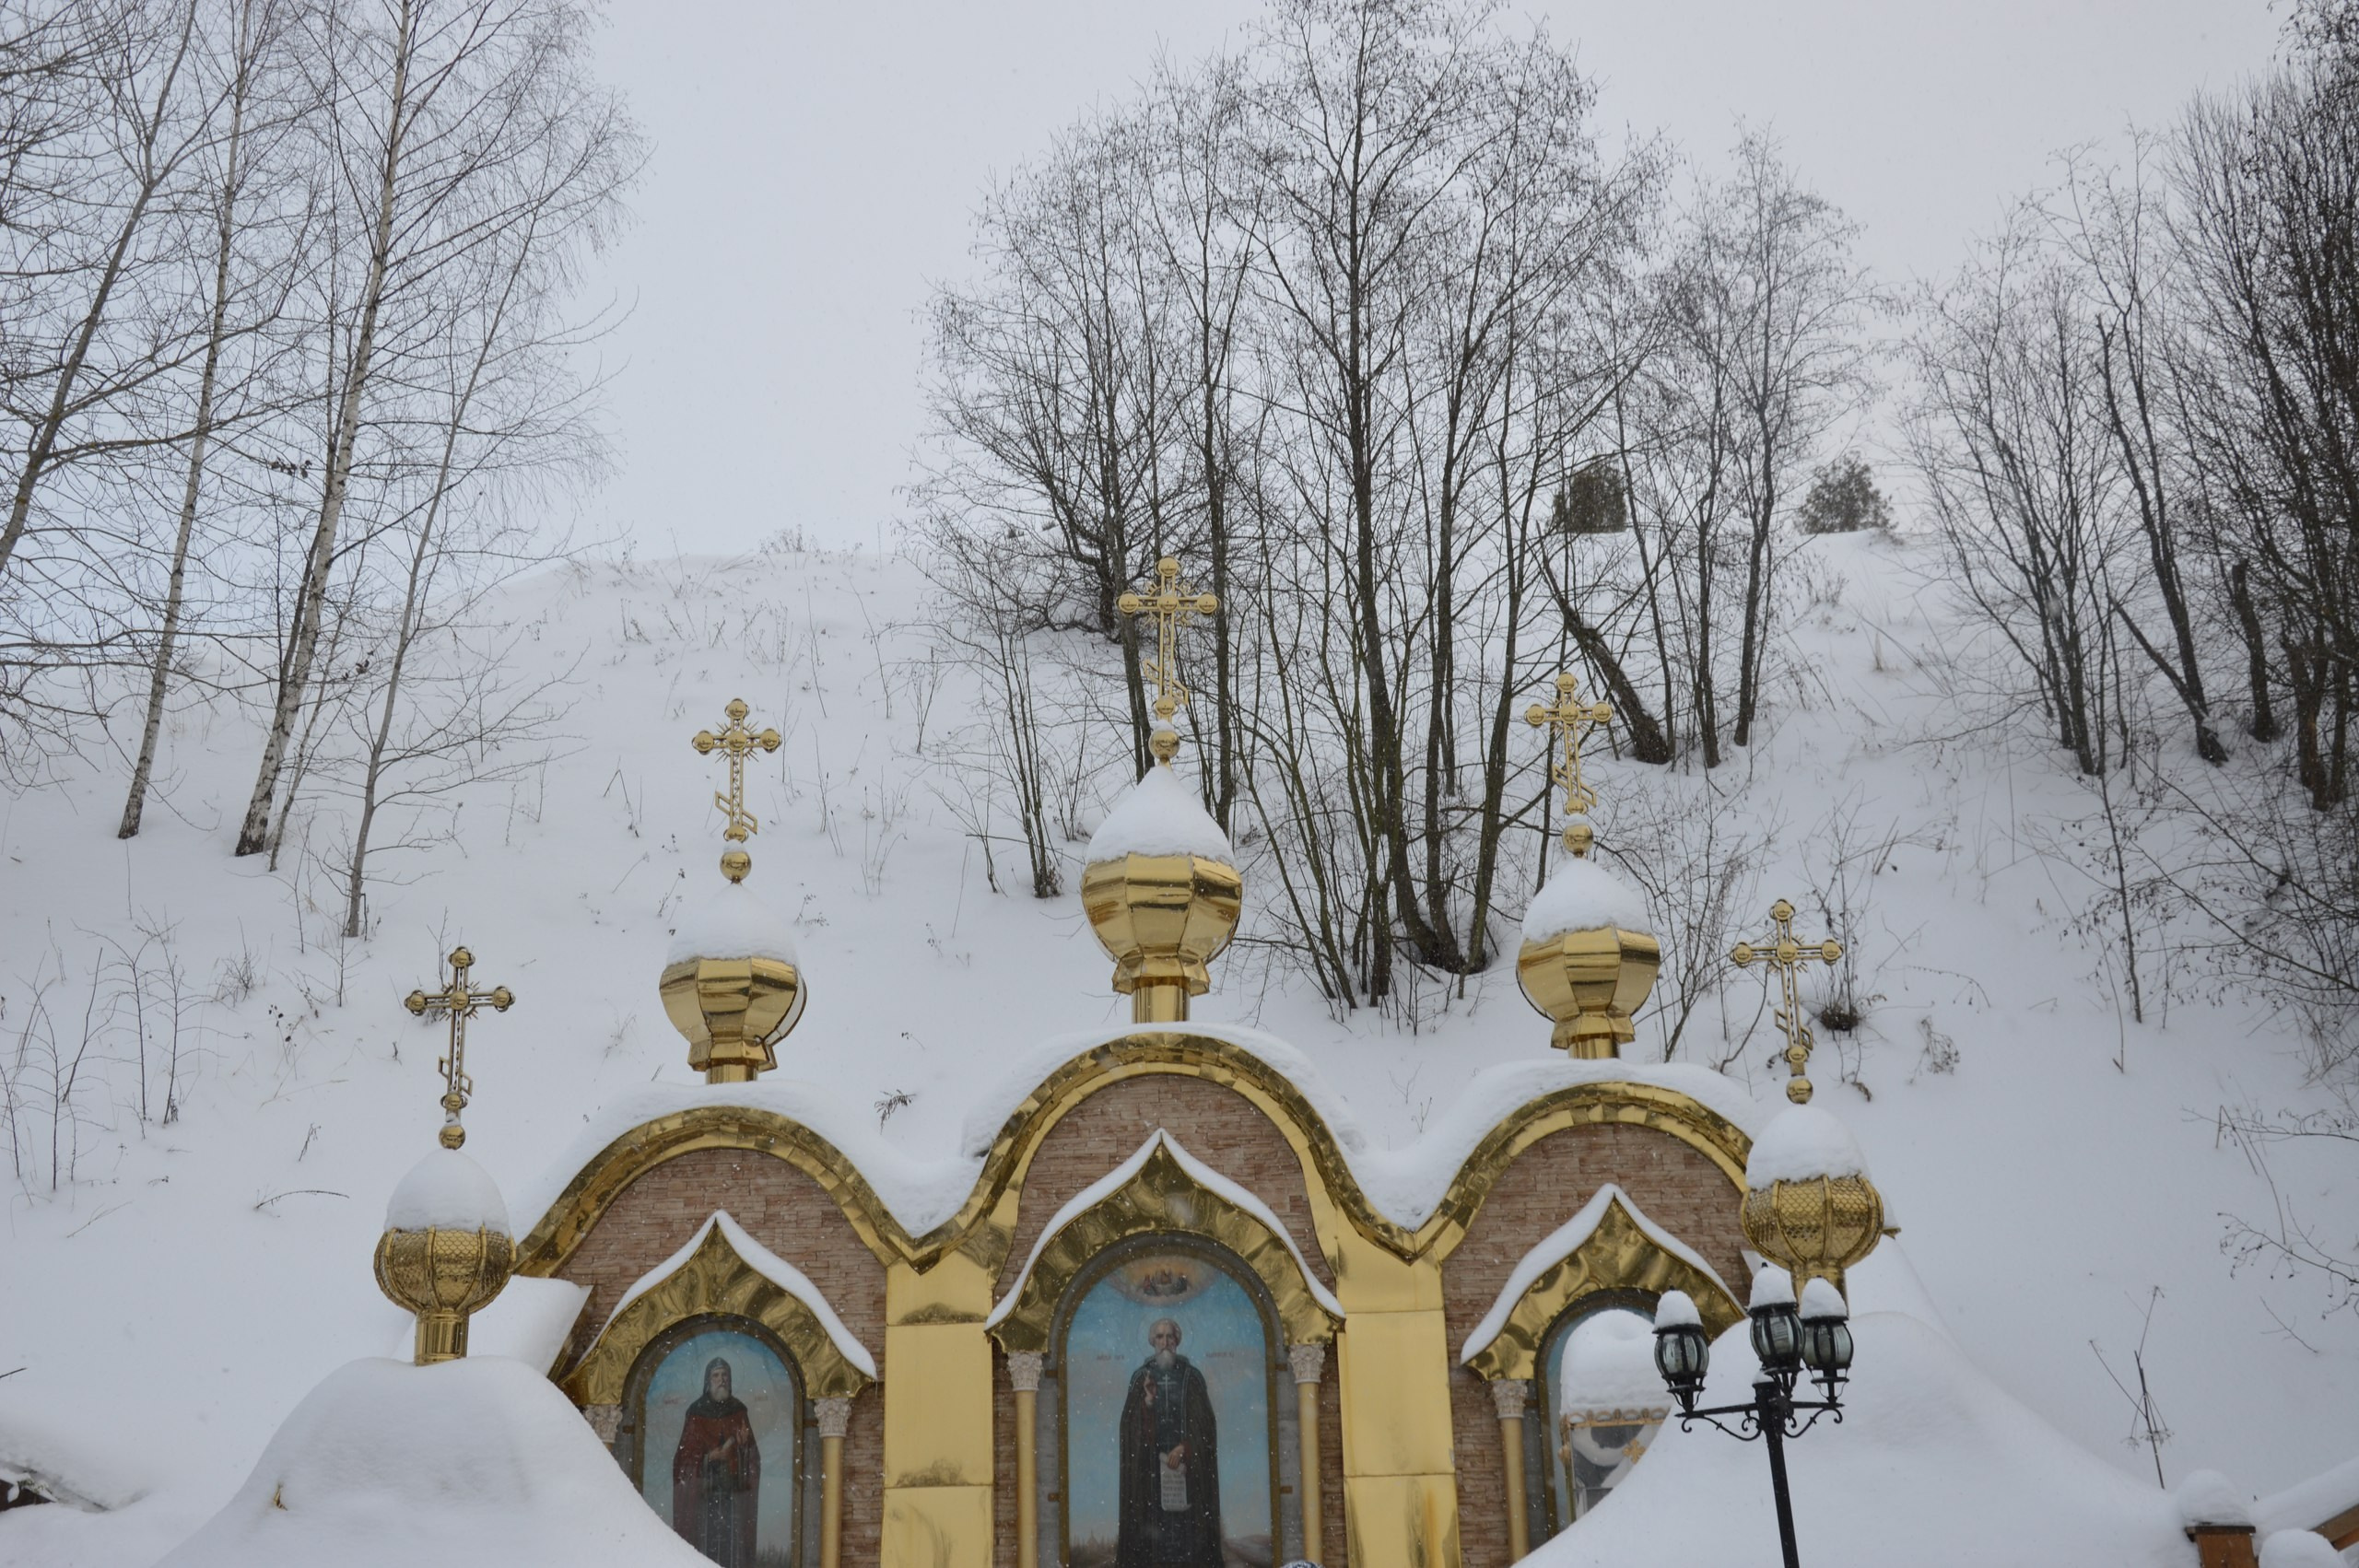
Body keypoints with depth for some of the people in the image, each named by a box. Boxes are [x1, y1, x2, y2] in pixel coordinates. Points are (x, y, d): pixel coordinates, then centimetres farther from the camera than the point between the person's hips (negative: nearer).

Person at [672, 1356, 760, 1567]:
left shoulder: (739, 1411, 9)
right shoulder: (696, 1412, 1)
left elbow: (752, 1454, 12)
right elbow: (686, 1455, 0)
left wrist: (744, 1444, -9)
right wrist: (712, 1457, -14)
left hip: (733, 1491, 2)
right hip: (704, 1491, -2)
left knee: (733, 1546, -3)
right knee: (706, 1542, -7)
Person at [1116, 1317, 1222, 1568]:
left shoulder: (1192, 1377, 5)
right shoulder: (1140, 1378, 6)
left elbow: (1203, 1422, 0)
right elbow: (1131, 1423, 1)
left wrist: (1183, 1448, -13)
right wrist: (1147, 1400, -15)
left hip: (1187, 1460, 0)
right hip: (1150, 1464, 0)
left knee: (1187, 1525, -5)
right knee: (1153, 1522, -6)